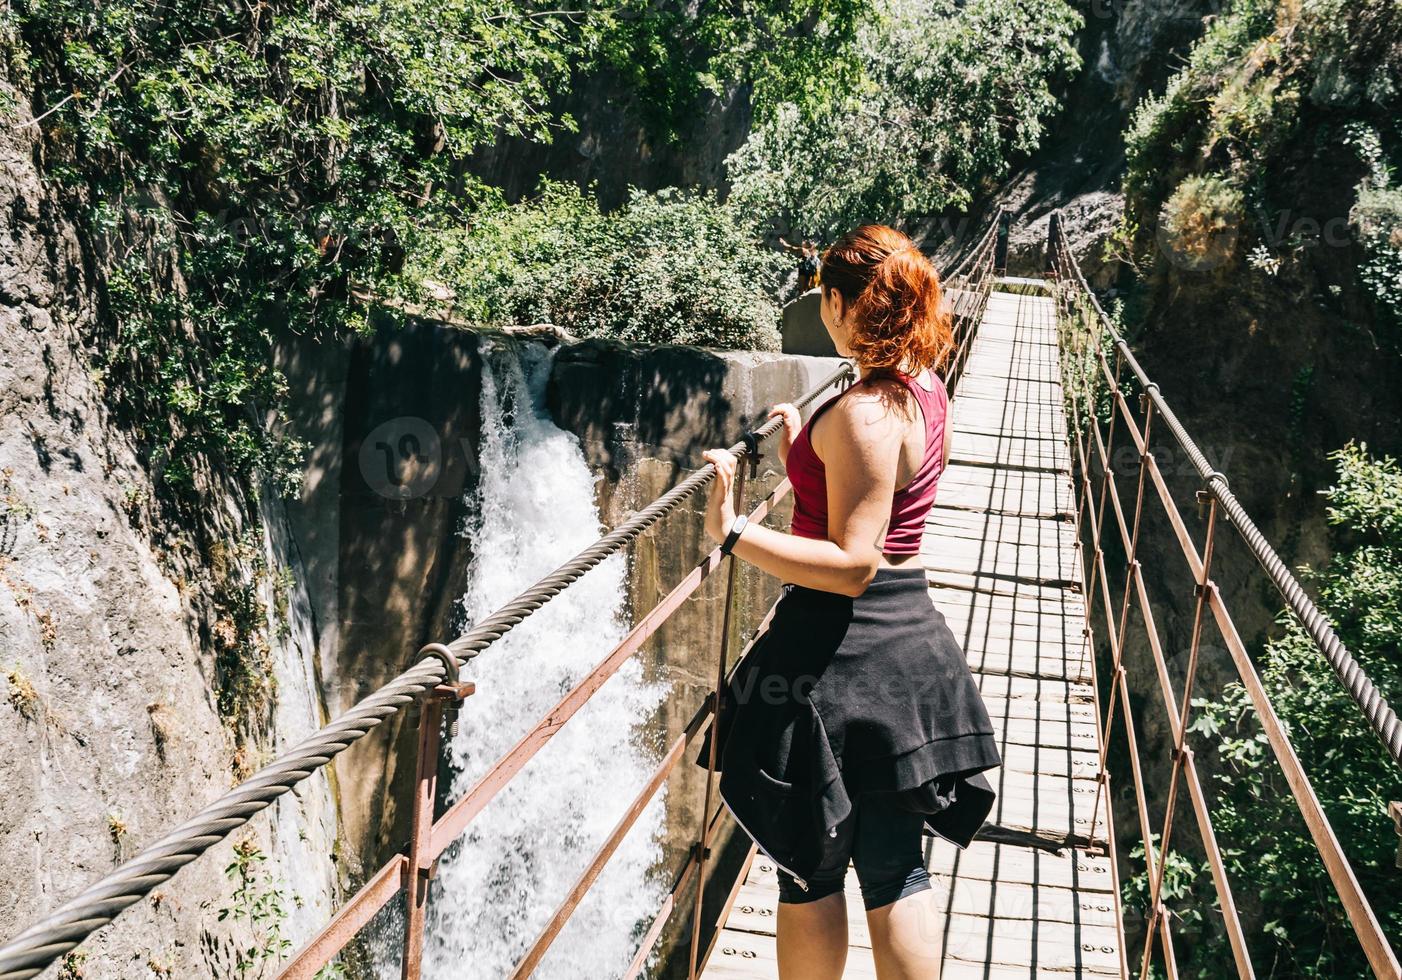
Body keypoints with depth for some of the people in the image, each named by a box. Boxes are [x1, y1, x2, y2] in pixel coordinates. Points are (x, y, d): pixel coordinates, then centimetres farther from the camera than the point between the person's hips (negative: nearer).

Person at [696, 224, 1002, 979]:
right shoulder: (926, 390, 7)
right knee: (895, 866, 16)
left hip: (842, 649, -9)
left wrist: (734, 534, -27)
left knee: (811, 867, 10)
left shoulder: (863, 413, -21)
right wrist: (803, 449, 23)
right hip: (908, 636, 9)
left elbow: (851, 565, -24)